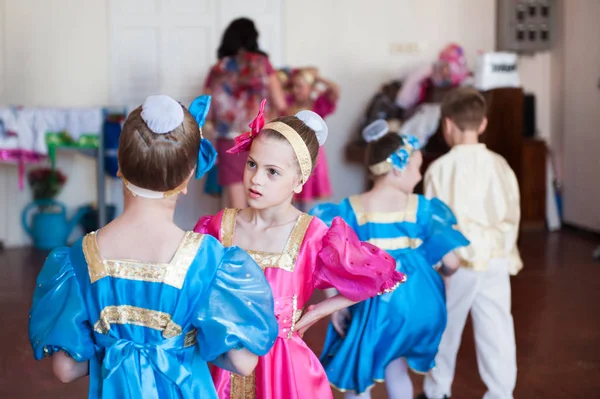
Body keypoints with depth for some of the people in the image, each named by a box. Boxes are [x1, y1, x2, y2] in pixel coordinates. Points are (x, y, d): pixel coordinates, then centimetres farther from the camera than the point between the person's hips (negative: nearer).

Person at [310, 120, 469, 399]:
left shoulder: (350, 210, -7)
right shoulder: (422, 208, -5)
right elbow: (451, 262, -5)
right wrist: (441, 276, 17)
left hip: (373, 304, -2)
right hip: (416, 301, 2)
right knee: (395, 368, 26)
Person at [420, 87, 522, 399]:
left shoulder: (440, 168, -11)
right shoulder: (499, 165, -4)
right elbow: (512, 216, 2)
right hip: (495, 261, 2)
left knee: (445, 329, 16)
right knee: (496, 332, 7)